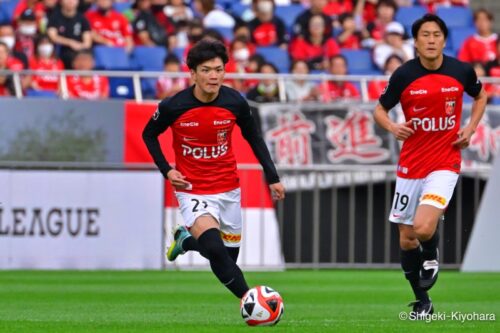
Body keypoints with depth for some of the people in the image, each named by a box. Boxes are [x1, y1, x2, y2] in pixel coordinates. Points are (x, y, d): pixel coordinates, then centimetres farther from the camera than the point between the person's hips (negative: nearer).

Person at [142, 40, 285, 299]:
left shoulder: (235, 102, -11)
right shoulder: (173, 107, -17)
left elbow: (254, 138, 7)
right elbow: (149, 134, 2)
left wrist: (272, 177, 5)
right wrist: (166, 170, -10)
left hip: (228, 190, 4)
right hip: (193, 190, -4)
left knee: (229, 256, 13)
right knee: (215, 249, -26)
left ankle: (186, 239, 42)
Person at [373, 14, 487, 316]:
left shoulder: (461, 71, -4)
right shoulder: (404, 75, -7)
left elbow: (481, 96, 17)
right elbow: (380, 110, 5)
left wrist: (471, 128, 1)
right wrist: (392, 127, -16)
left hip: (445, 163, -2)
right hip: (411, 165, 2)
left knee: (423, 228, -23)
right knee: (406, 239, 6)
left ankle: (432, 257, 13)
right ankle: (422, 302, 25)